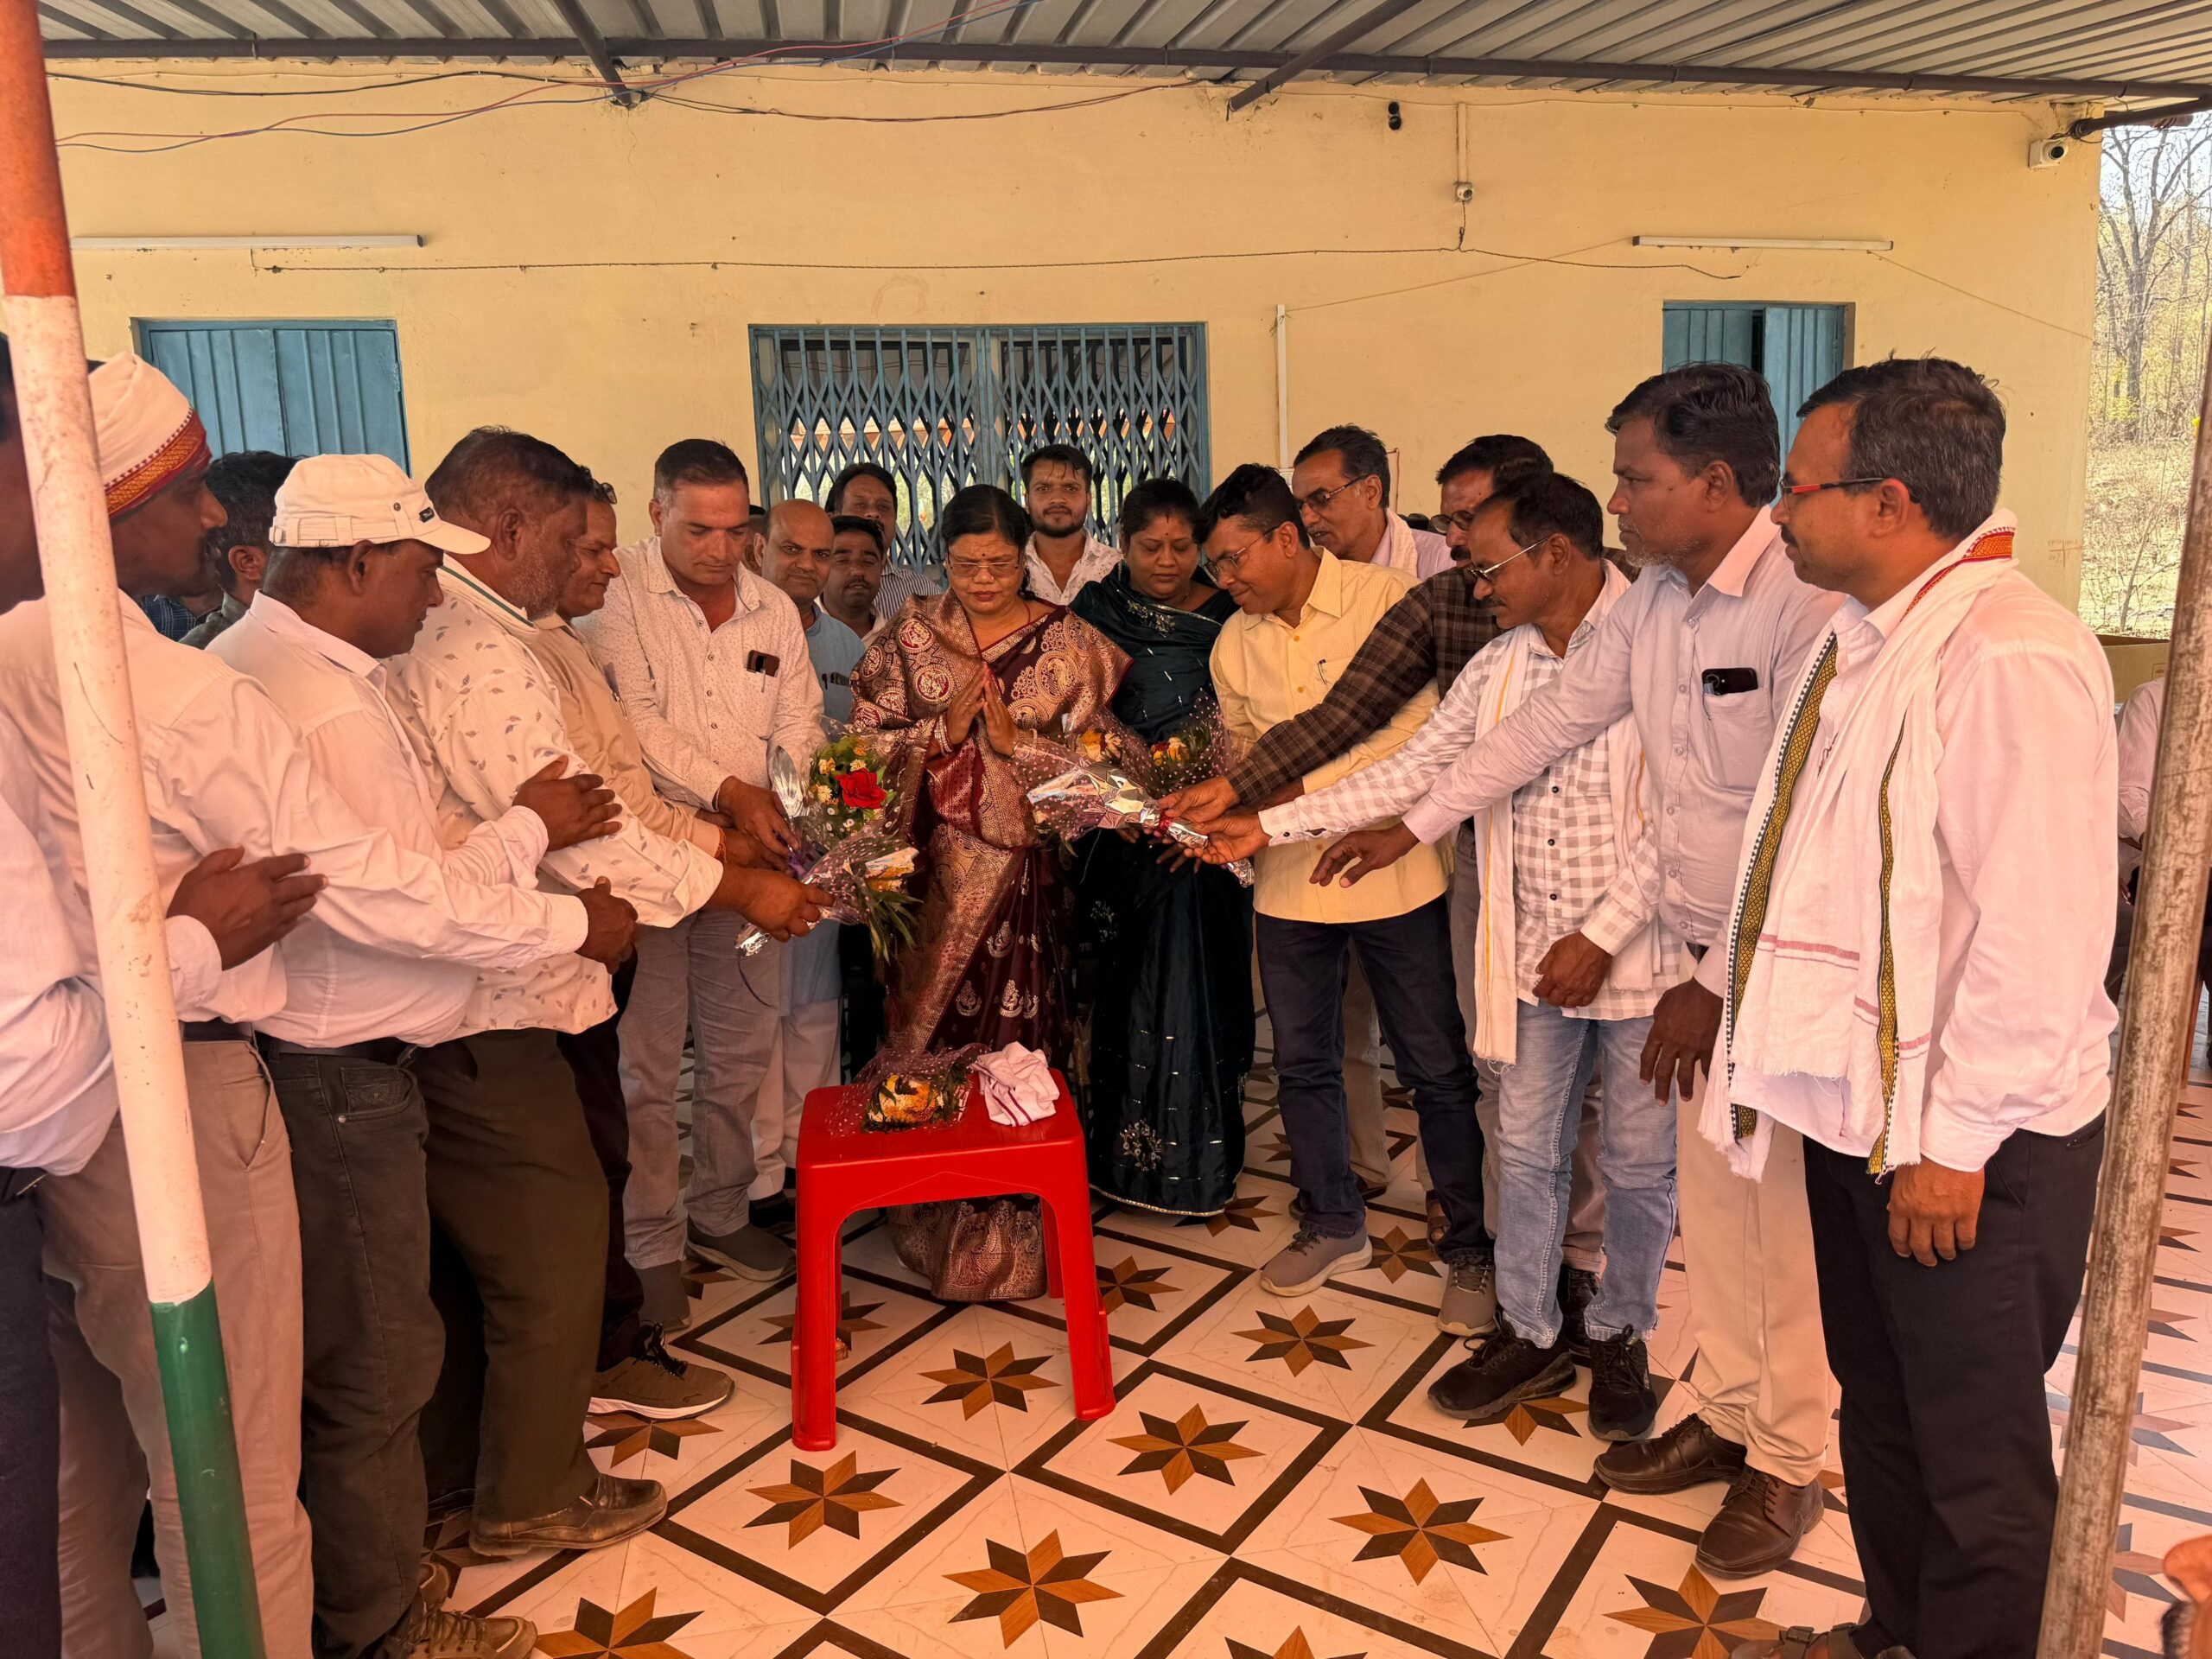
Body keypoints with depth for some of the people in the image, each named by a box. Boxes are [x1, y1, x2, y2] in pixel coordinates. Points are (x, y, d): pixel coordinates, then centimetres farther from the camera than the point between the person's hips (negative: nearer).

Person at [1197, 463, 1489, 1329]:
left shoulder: (1388, 598, -9)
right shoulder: (1235, 642, 7)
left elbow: (1426, 728, -13)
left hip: (1392, 867, -5)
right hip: (1288, 878, 5)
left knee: (1437, 1065, 5)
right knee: (1301, 1062, 14)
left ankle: (1470, 1245, 22)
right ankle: (1333, 1225, 35)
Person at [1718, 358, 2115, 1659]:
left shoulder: (2010, 659, -23)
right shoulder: (1861, 641, 8)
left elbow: (2039, 938, -25)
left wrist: (1953, 1140, -20)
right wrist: (1725, 981, 17)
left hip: (1971, 1145, -9)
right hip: (1859, 1107, 9)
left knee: (1974, 1453, 10)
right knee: (1879, 1407, 25)